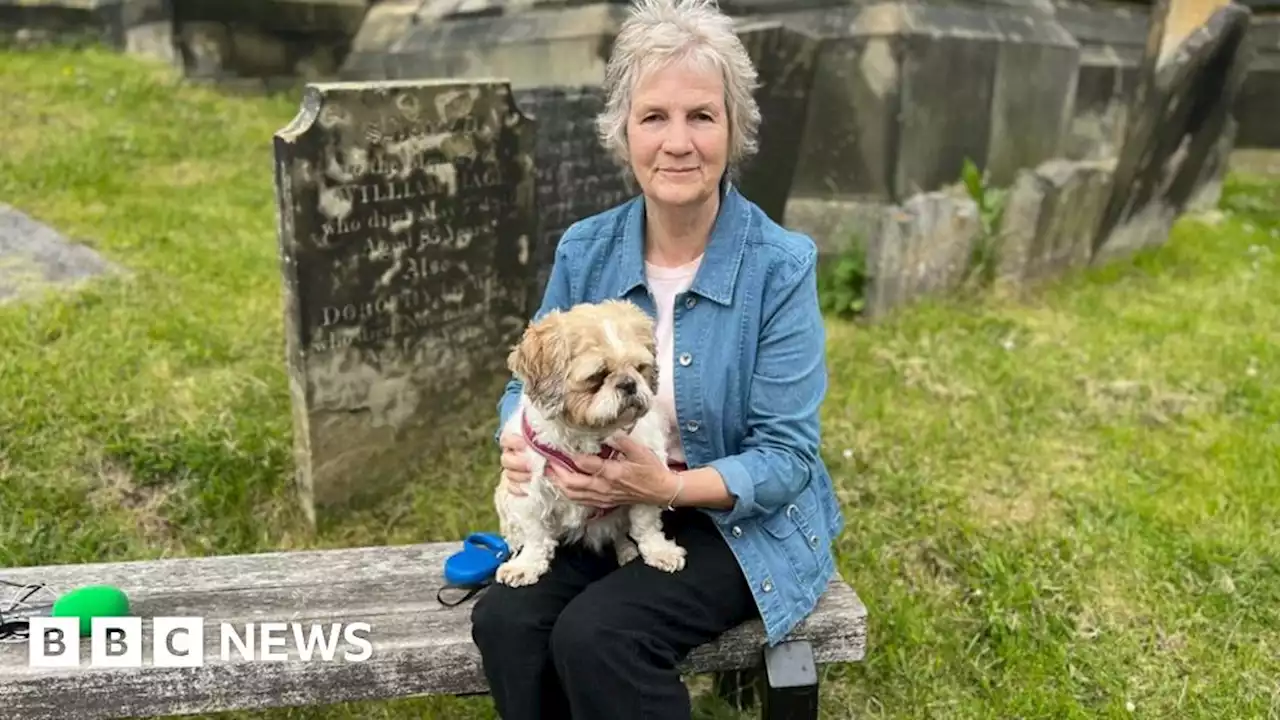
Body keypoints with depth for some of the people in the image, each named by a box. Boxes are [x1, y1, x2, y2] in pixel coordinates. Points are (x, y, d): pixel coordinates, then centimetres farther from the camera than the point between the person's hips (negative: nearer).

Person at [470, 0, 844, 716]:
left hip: (742, 523, -3)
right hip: (600, 512, 4)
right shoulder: (584, 249, -3)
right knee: (505, 619, -20)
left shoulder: (781, 265, -16)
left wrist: (667, 487, -29)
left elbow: (787, 457, -15)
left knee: (594, 634, -26)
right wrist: (521, 442, -16)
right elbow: (530, 382, 7)